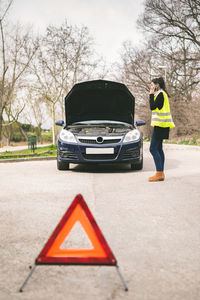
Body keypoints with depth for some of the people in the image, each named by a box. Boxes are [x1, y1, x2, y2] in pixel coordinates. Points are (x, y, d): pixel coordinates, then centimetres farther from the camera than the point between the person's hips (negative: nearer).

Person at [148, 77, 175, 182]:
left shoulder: (161, 94, -11)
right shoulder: (160, 94, 20)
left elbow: (152, 107, -15)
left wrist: (151, 95, -8)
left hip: (160, 124, -11)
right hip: (160, 124, 11)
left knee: (153, 149, -12)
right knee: (158, 149, 10)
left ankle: (159, 174, -13)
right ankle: (161, 174, 11)